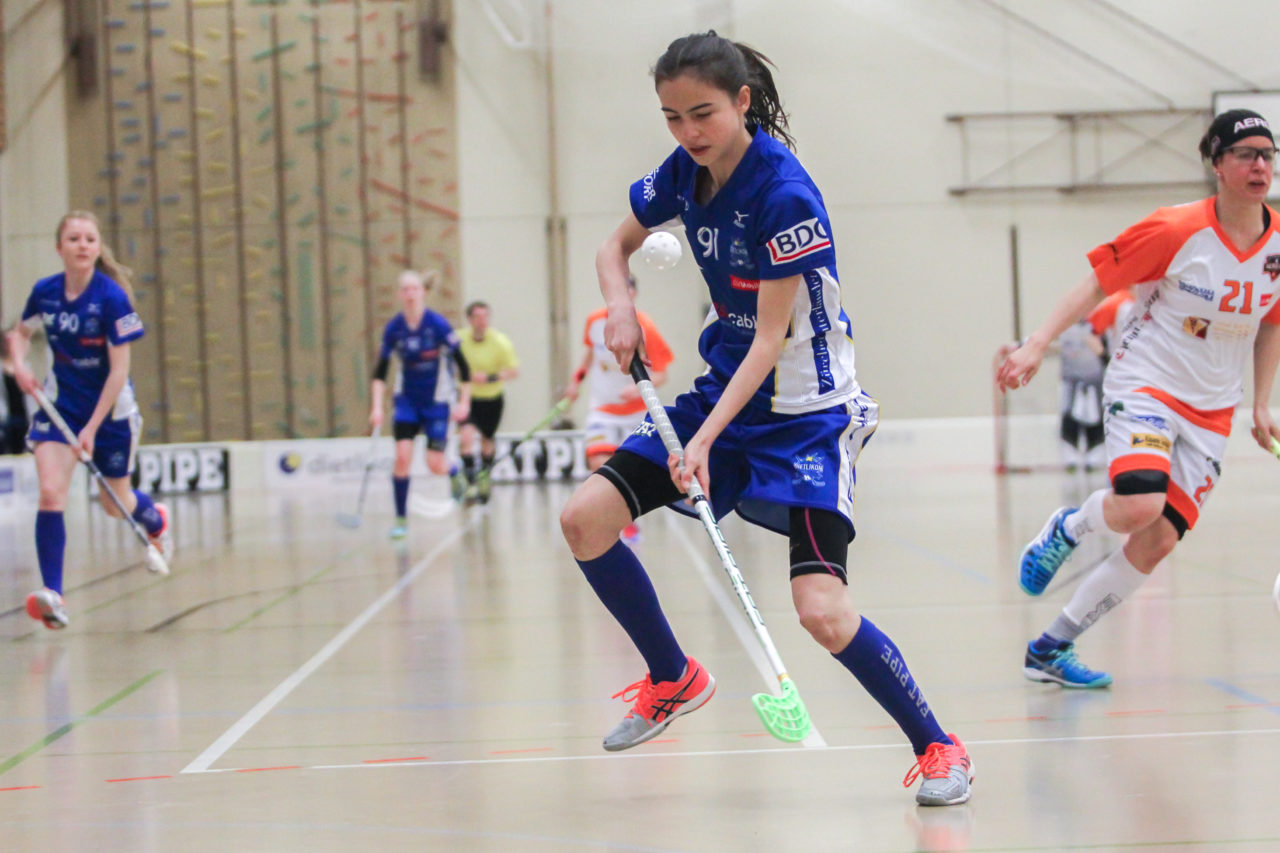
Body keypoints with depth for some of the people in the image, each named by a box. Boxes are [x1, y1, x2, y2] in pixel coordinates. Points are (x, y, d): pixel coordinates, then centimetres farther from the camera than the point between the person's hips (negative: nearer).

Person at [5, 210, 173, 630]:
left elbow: (119, 370, -18)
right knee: (51, 492, -17)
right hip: (60, 403, 2)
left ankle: (157, 520, 50)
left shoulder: (111, 297, -20)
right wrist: (19, 364, -9)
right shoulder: (44, 292, -7)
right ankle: (53, 595, -17)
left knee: (116, 505, 13)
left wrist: (92, 428, -20)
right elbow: (21, 333, 14)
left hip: (110, 408, -2)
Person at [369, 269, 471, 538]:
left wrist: (464, 402, -9)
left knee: (435, 465, -5)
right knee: (402, 456, -14)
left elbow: (462, 365, -9)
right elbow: (380, 372, -1)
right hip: (406, 400, 2)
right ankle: (401, 519, -2)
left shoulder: (438, 325, -17)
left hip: (437, 400, -2)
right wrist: (377, 407, -10)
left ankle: (455, 473, 33)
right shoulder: (393, 328, -8)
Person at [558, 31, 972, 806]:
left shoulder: (783, 191, -23)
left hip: (805, 412, -7)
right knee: (586, 519, -4)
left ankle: (938, 747, 2)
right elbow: (616, 248, 16)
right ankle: (675, 681, 17)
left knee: (822, 611, -20)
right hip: (723, 389, 7)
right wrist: (621, 306, -6)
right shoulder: (684, 173, -1)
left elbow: (771, 340, -22)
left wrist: (706, 439, -30)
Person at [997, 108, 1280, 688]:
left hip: (1211, 411, 5)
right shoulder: (1175, 230, -15)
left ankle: (1050, 651, 10)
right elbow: (1098, 284, -9)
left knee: (1158, 542, -3)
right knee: (1140, 507, -30)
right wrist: (1036, 345, -16)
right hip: (1144, 385, -5)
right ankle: (1068, 527, 7)